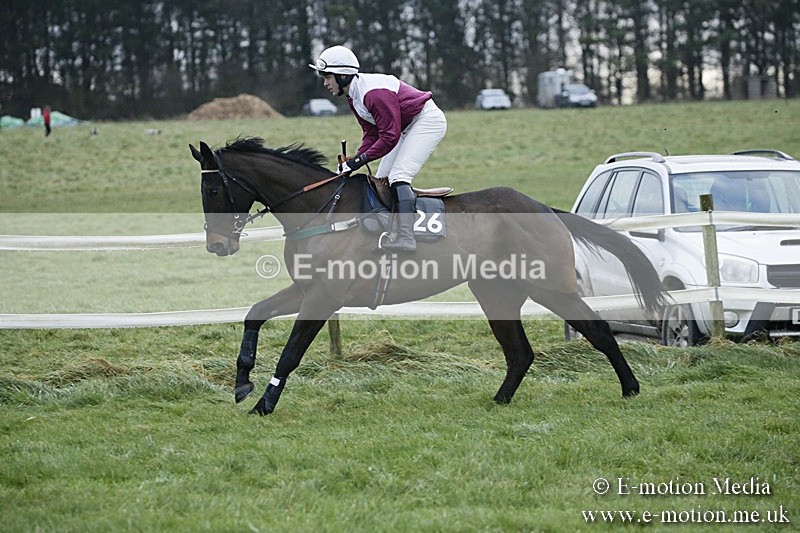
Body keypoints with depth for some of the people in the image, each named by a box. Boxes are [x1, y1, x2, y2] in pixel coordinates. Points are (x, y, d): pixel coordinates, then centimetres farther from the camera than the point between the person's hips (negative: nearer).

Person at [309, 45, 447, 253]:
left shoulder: (374, 93, -29)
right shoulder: (354, 97, 3)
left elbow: (390, 136, -28)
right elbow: (372, 134, 6)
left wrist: (361, 159, -26)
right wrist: (355, 159, -8)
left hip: (428, 120, -11)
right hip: (409, 127, 11)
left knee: (398, 176, -22)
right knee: (381, 179, 8)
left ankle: (406, 237, -31)